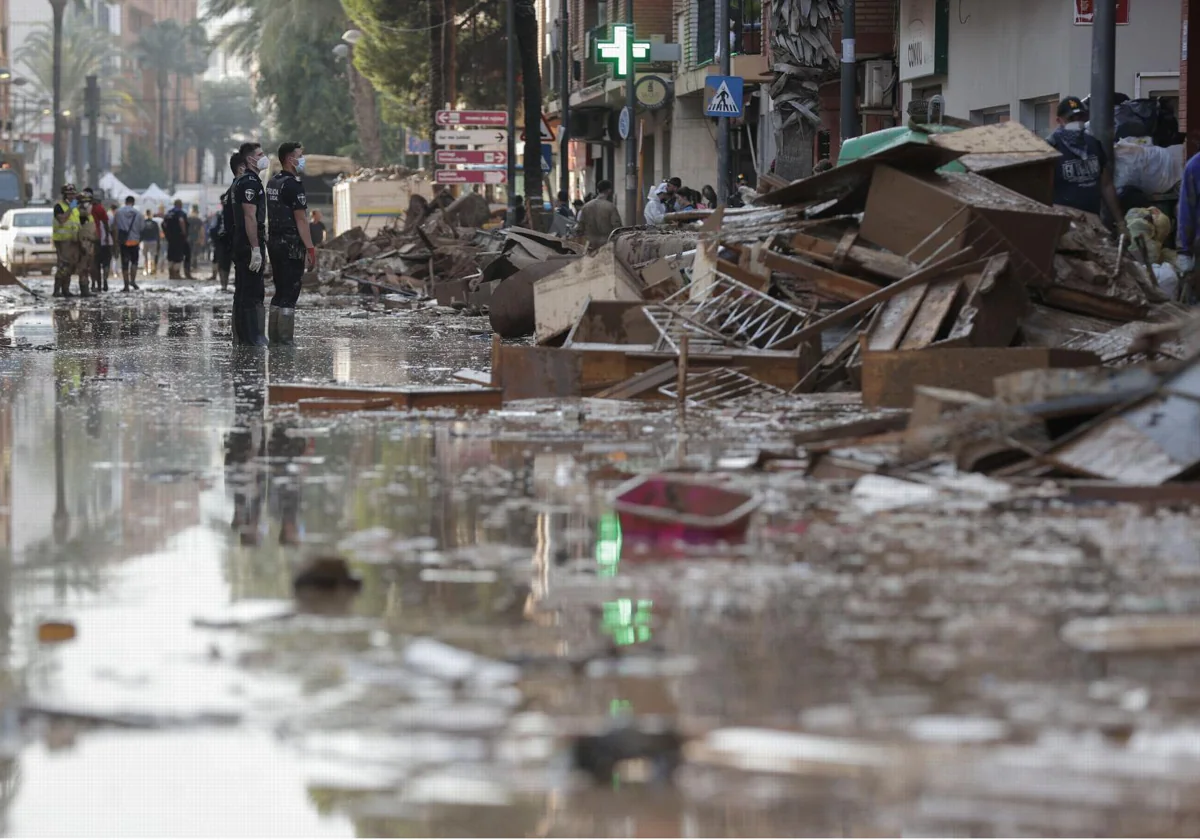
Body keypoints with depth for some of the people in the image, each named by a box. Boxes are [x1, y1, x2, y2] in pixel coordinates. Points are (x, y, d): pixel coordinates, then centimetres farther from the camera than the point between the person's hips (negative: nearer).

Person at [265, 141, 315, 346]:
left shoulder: (272, 183, 14)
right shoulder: (293, 185, -14)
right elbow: (301, 219, -17)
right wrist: (310, 249, -17)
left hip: (274, 242, 9)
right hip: (291, 244, -9)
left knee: (280, 292, 14)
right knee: (290, 293, -6)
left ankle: (274, 336, 14)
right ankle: (285, 338, -7)